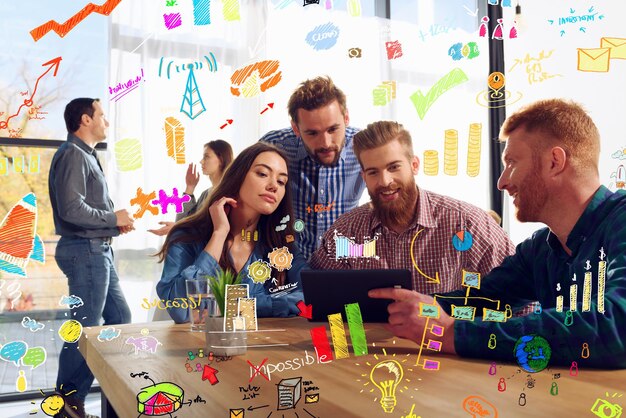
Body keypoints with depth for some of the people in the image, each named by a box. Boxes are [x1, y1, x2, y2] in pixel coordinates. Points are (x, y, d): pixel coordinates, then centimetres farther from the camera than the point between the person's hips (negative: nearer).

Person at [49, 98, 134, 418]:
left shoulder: (86, 155, 18)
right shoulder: (73, 154, -13)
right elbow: (71, 209, -24)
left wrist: (115, 222, 5)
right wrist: (113, 217, -13)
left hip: (98, 251, 10)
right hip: (85, 251, -10)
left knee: (119, 317, 14)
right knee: (85, 328, -2)